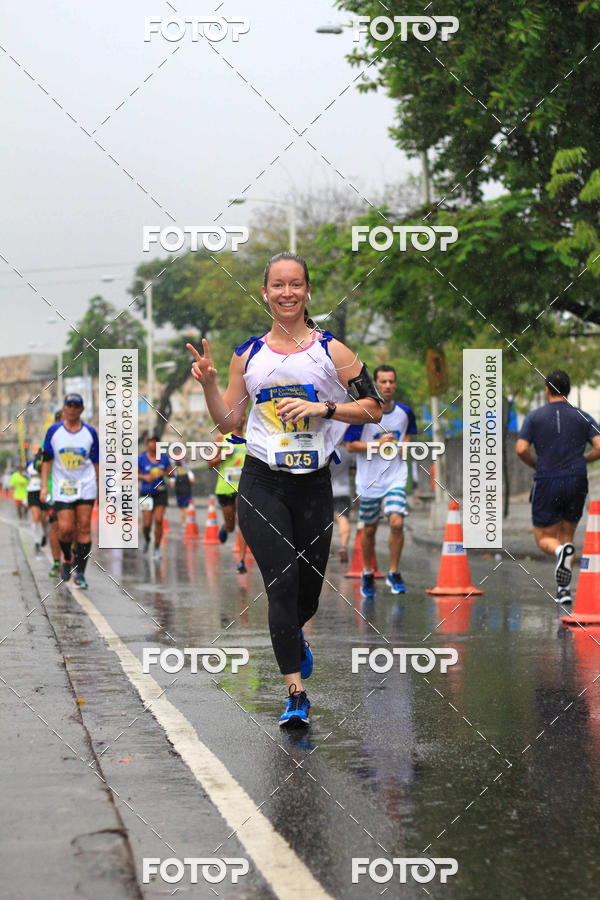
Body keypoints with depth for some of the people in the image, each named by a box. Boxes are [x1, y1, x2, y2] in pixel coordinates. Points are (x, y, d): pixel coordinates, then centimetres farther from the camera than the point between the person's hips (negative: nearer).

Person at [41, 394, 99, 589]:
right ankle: (67, 558, 21)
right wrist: (44, 486, -3)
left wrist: (101, 488, 8)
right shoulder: (54, 431, 1)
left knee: (84, 528, -4)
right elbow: (47, 459, 5)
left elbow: (96, 461, 9)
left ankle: (80, 573, 1)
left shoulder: (90, 432, 3)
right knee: (65, 528, -10)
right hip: (62, 488, -1)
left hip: (86, 487, 1)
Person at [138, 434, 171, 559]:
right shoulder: (141, 458, -2)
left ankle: (157, 548, 2)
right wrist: (144, 476, -17)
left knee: (159, 520, -10)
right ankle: (146, 539, 30)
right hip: (146, 493, -1)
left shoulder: (164, 457, 4)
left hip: (161, 493, 1)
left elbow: (171, 473, 10)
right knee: (147, 523, -4)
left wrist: (164, 473, -11)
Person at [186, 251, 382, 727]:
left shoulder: (331, 350, 0)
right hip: (263, 484, 0)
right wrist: (208, 382, -3)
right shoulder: (248, 355, 7)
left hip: (314, 483, 0)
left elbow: (373, 409, -1)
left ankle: (294, 634, 47)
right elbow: (228, 422, 12)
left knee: (309, 586, 11)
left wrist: (322, 408, -14)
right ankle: (295, 692, -7)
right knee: (281, 582, -10)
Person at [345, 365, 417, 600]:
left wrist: (404, 445, 0)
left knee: (397, 523, -16)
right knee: (369, 529, 10)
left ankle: (394, 573, 1)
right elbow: (350, 445, -7)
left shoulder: (405, 412, 0)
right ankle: (367, 574, 31)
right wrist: (377, 444, -19)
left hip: (396, 477, 1)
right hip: (369, 480, -1)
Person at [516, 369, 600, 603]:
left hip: (546, 484, -2)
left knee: (544, 538, 10)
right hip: (576, 484, 2)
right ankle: (564, 589, 3)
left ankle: (560, 551, -27)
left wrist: (536, 465, 10)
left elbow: (521, 449, -10)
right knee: (567, 536, 17)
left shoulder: (534, 417, 0)